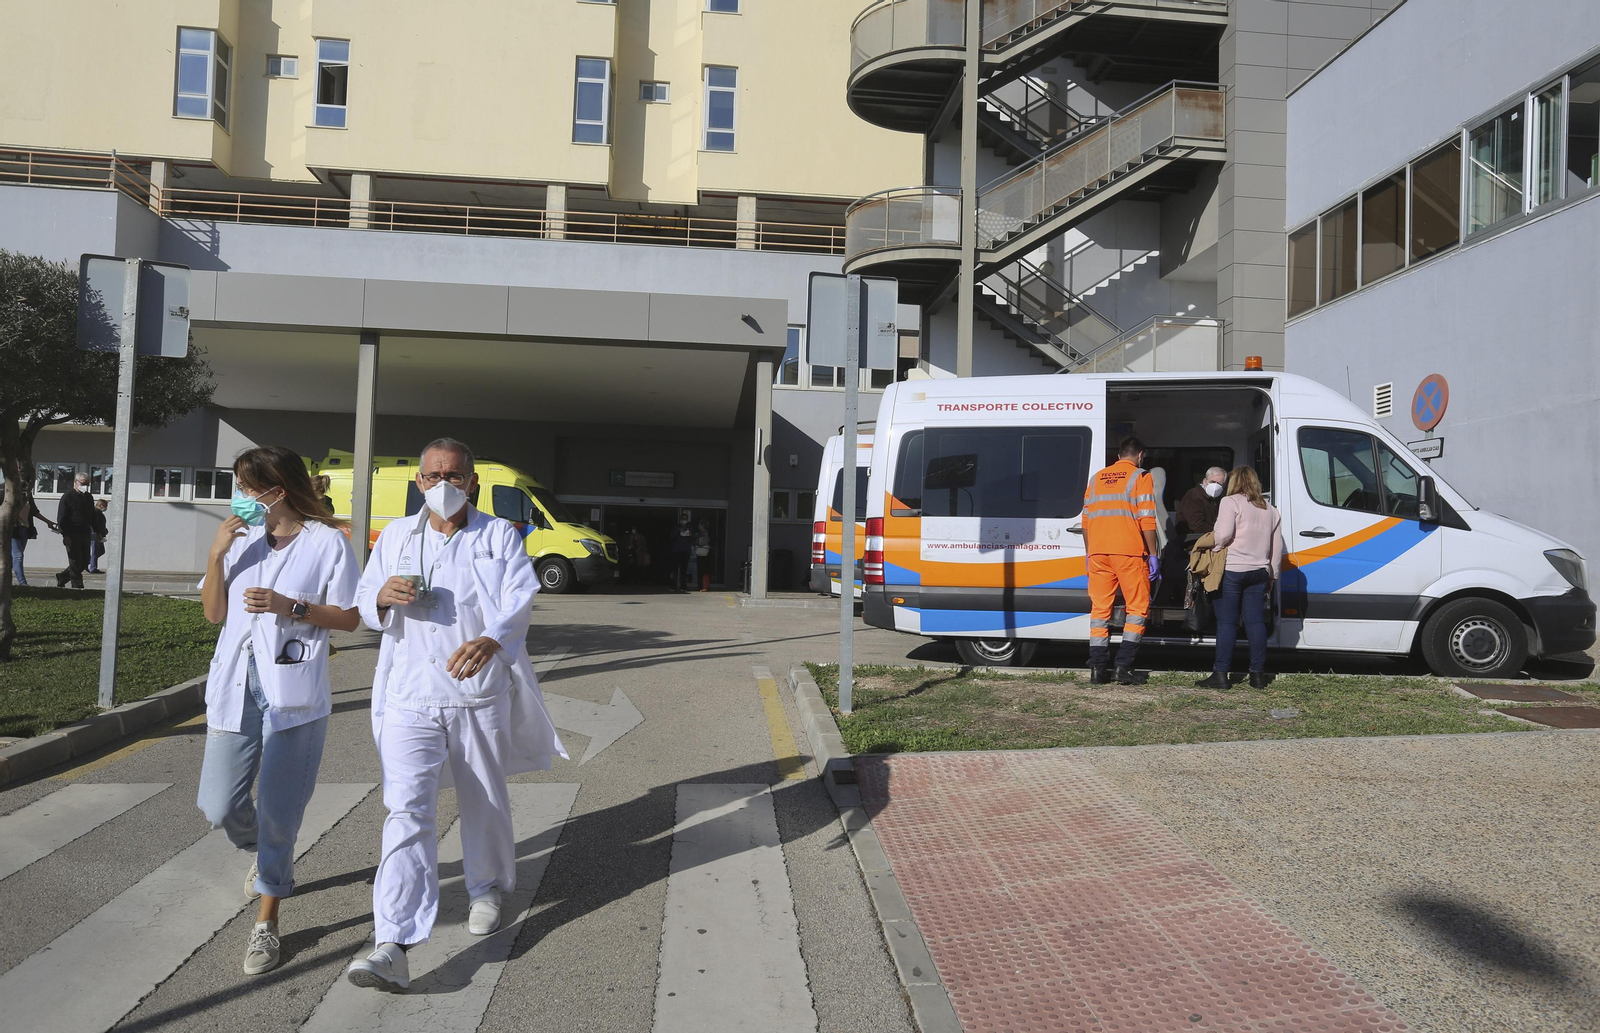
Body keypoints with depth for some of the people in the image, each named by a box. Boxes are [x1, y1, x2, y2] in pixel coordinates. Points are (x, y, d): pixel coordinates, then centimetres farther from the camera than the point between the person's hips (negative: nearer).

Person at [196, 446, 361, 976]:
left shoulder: (327, 541, -6)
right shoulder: (241, 539, 7)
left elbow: (349, 617, -4)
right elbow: (213, 612, 9)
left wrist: (289, 606, -17)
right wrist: (216, 555, -4)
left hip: (294, 694, -5)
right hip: (235, 687, 5)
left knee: (278, 812, 0)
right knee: (218, 805, 8)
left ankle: (266, 922, 17)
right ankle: (267, 856, 41)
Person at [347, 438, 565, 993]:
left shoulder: (499, 536, 2)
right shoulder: (396, 536, 10)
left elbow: (520, 599, -12)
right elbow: (364, 603, 11)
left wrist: (491, 640, -34)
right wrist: (383, 597, -14)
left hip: (481, 695, 0)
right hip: (410, 696, 1)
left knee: (483, 802, 14)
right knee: (407, 810, -11)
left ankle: (486, 889, 42)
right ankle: (392, 948, -17)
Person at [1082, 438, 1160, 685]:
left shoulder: (1096, 478, 17)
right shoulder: (1140, 477, 2)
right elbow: (1146, 520, -7)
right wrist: (1153, 554, -3)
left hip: (1098, 552, 5)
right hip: (1129, 552, -4)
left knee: (1100, 608, 7)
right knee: (1137, 608, 4)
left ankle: (1097, 669, 4)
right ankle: (1124, 666, -5)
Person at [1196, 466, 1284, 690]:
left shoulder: (1231, 503, -5)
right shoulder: (1270, 509, 16)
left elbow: (1223, 534, -18)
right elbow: (1277, 547, 18)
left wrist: (1211, 548, 0)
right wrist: (1273, 575, 24)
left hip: (1232, 570, -5)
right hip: (1259, 571, 6)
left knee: (1226, 622, -3)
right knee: (1256, 621, 8)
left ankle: (1220, 673, -4)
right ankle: (1258, 674, 9)